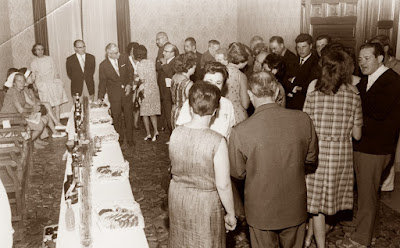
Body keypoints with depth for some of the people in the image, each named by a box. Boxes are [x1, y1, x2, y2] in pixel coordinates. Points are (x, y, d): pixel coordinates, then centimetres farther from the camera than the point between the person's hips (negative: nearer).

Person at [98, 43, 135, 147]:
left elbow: (130, 75, 12)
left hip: (126, 93, 2)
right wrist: (100, 97, 0)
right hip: (114, 95, -2)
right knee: (116, 117, 6)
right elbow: (102, 83, 1)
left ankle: (130, 138, 17)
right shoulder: (103, 65, -6)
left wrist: (129, 85, -6)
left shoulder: (123, 61, 0)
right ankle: (120, 138, 22)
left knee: (129, 116, 5)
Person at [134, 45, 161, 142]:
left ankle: (148, 134, 10)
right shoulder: (151, 63, 2)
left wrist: (141, 91, -5)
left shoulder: (140, 65, -13)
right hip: (155, 89, 5)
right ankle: (155, 131, 4)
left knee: (145, 113, 8)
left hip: (146, 90, -5)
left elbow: (142, 80, -14)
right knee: (153, 112, 16)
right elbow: (155, 77, 4)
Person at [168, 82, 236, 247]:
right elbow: (223, 185, -20)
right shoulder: (217, 141, -26)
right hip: (206, 203, -4)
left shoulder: (176, 133, -12)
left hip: (177, 198, 4)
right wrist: (230, 214, -7)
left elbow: (174, 167, 4)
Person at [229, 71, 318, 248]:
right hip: (295, 207, 3)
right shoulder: (303, 119, -15)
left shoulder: (240, 131, -23)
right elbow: (311, 158, 1)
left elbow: (237, 173, -9)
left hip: (260, 211, -2)